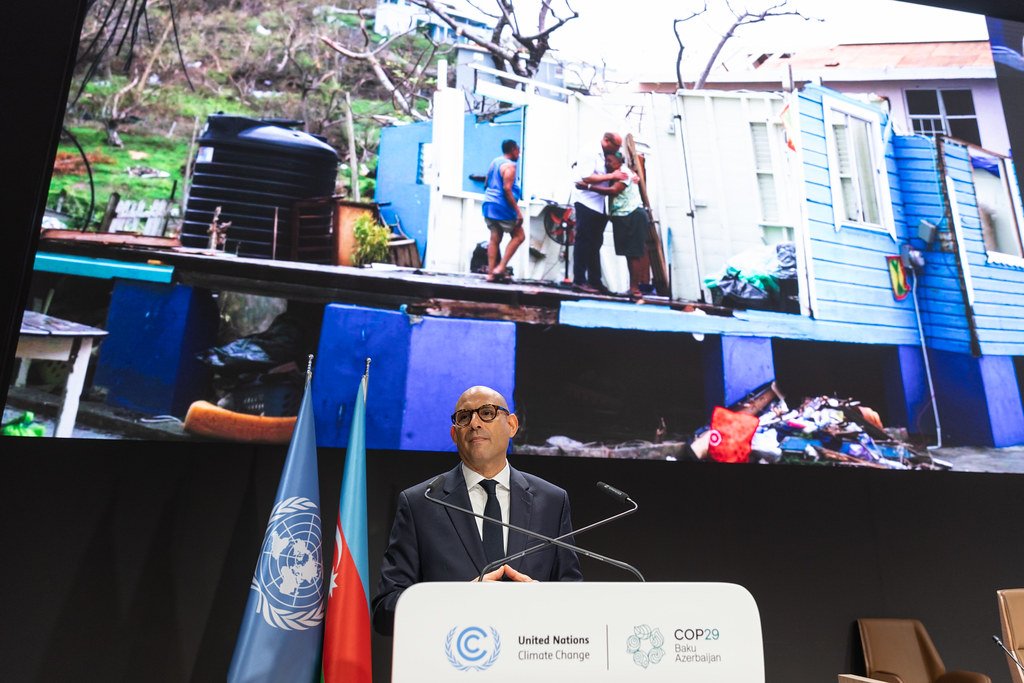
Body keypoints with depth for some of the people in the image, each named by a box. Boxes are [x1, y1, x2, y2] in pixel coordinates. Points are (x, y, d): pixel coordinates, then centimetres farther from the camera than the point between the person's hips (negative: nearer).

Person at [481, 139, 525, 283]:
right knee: (519, 236, 1)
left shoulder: (494, 162, 17)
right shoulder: (509, 165, -10)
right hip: (502, 207, -9)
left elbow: (486, 183, 24)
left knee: (495, 239, 8)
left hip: (488, 204, 9)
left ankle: (491, 273, 3)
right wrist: (518, 211, -19)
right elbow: (507, 188, -19)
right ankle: (501, 267, -8)